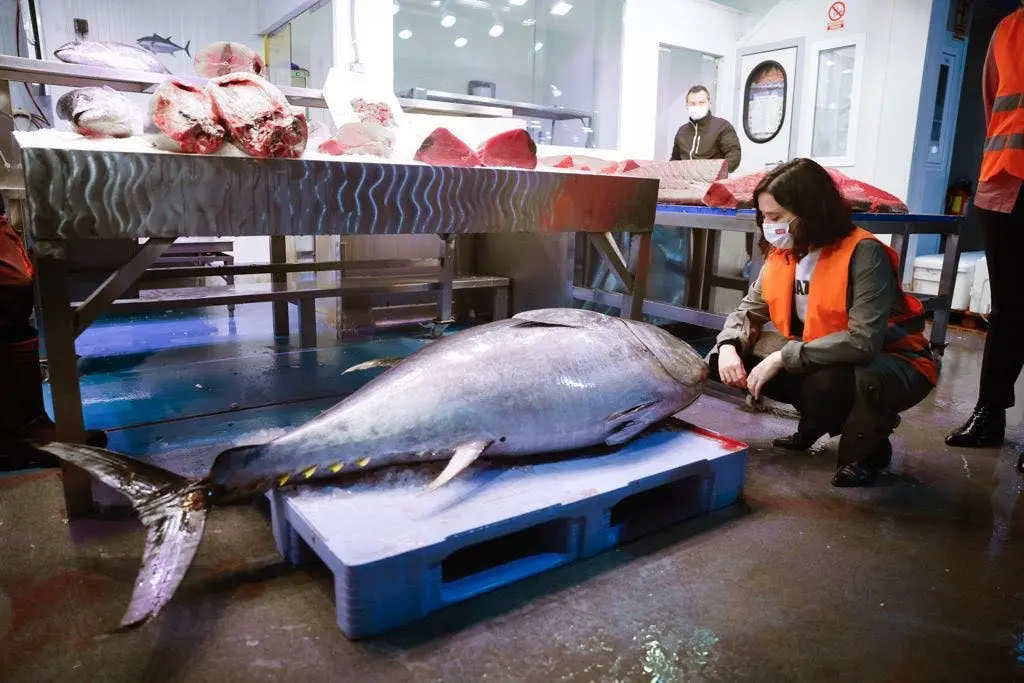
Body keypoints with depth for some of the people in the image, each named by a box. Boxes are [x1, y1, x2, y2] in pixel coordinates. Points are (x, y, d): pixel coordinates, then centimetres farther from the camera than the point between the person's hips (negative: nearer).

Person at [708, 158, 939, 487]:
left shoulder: (863, 254, -26)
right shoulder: (781, 254, -5)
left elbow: (863, 342, -36)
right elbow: (749, 310, 4)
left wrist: (783, 357, -35)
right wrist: (729, 347, -18)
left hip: (894, 364, -7)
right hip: (818, 359, 7)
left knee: (827, 384, -41)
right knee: (731, 356, -10)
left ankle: (870, 448, -4)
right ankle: (815, 421, 12)